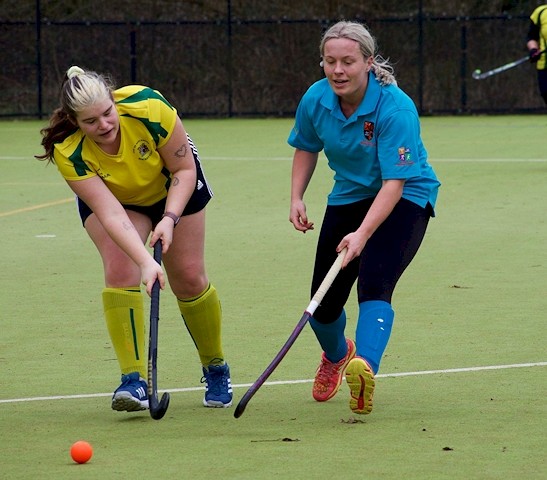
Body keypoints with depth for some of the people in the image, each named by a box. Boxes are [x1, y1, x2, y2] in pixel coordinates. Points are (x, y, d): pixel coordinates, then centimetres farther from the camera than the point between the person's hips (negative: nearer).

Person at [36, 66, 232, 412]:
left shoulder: (149, 107, -36)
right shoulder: (69, 152, -35)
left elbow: (185, 169, -21)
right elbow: (110, 212, -39)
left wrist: (170, 219, -33)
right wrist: (145, 261, -50)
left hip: (173, 186, 0)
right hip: (113, 196, 0)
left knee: (189, 278, -1)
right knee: (120, 270, -23)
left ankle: (216, 369, 21)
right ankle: (134, 379, -23)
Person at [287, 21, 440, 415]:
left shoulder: (396, 108, -29)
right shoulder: (316, 100, -12)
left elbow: (394, 183, -33)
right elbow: (307, 147, 11)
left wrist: (363, 233, -45)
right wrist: (297, 198, -2)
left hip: (404, 199, -5)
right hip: (348, 197, 5)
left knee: (374, 284, -30)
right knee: (324, 305, 7)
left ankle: (364, 365, -48)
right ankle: (336, 354, 40)